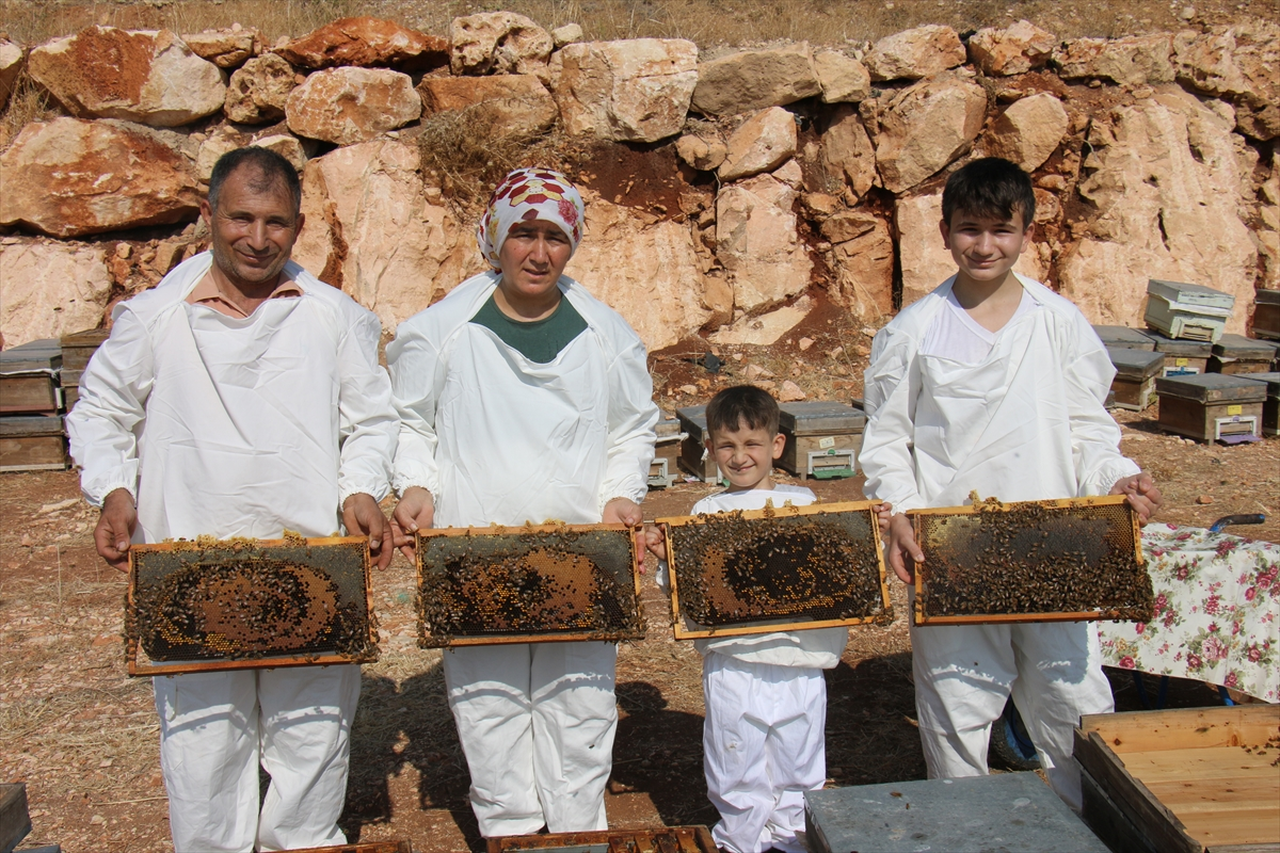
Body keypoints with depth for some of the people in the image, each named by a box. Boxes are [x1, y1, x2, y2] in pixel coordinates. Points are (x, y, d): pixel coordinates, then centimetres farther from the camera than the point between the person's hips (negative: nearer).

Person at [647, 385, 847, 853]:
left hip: (801, 667, 1)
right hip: (733, 669, -1)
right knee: (737, 776, 11)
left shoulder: (804, 503, 4)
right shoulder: (708, 512, 1)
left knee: (800, 770, 16)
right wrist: (665, 557, -17)